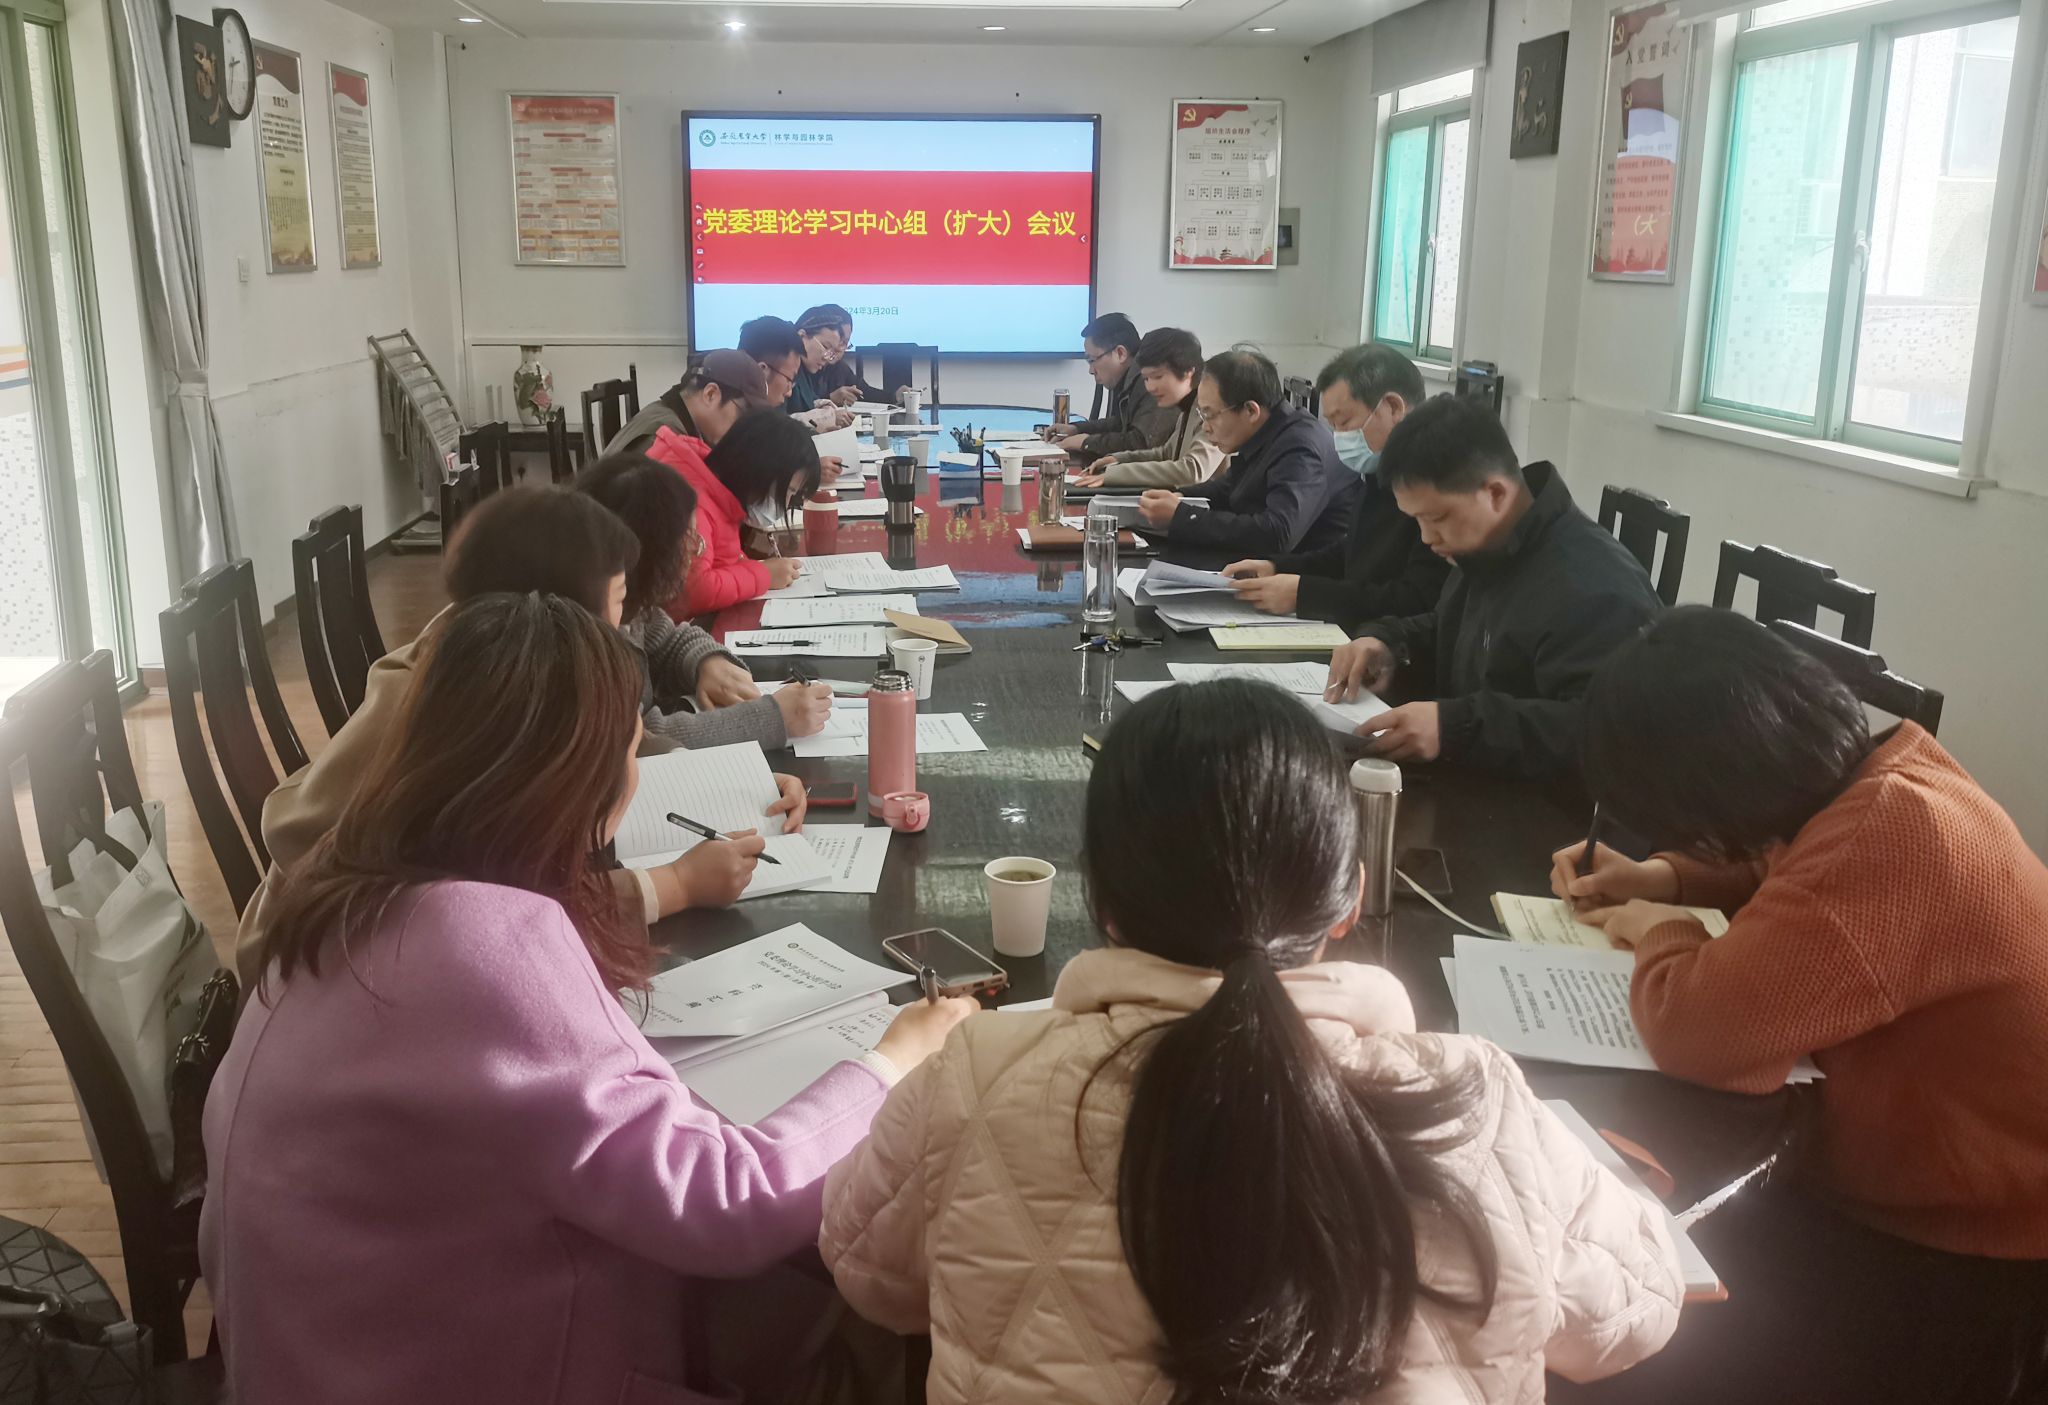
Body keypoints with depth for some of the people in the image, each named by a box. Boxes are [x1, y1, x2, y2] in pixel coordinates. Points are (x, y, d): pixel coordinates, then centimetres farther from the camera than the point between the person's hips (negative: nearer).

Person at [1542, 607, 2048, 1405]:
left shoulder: (1894, 831, -32)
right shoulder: (1886, 775, -1)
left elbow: (1697, 1026, -33)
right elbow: (1791, 869, 23)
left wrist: (1660, 934, -11)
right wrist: (1663, 878, 7)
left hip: (1973, 1280, -9)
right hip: (1902, 1191, 9)